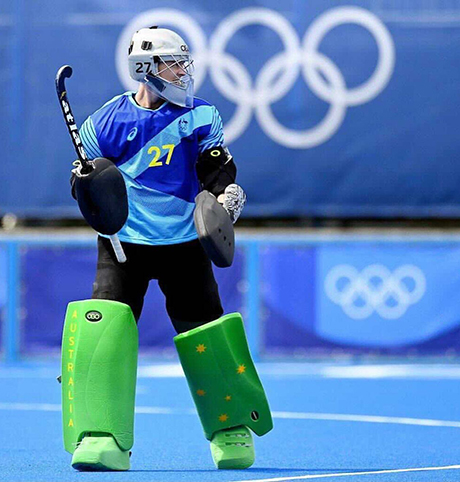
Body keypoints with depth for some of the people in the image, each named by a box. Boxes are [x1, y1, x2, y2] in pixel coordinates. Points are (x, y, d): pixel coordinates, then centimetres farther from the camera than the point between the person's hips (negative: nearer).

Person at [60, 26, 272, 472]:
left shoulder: (200, 117, 5)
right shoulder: (107, 122, 3)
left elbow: (218, 171, -5)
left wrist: (227, 195, -26)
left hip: (184, 245, 1)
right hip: (123, 243, 0)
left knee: (206, 332, -2)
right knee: (103, 330, -16)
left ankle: (231, 428, 20)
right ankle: (102, 438, -14)